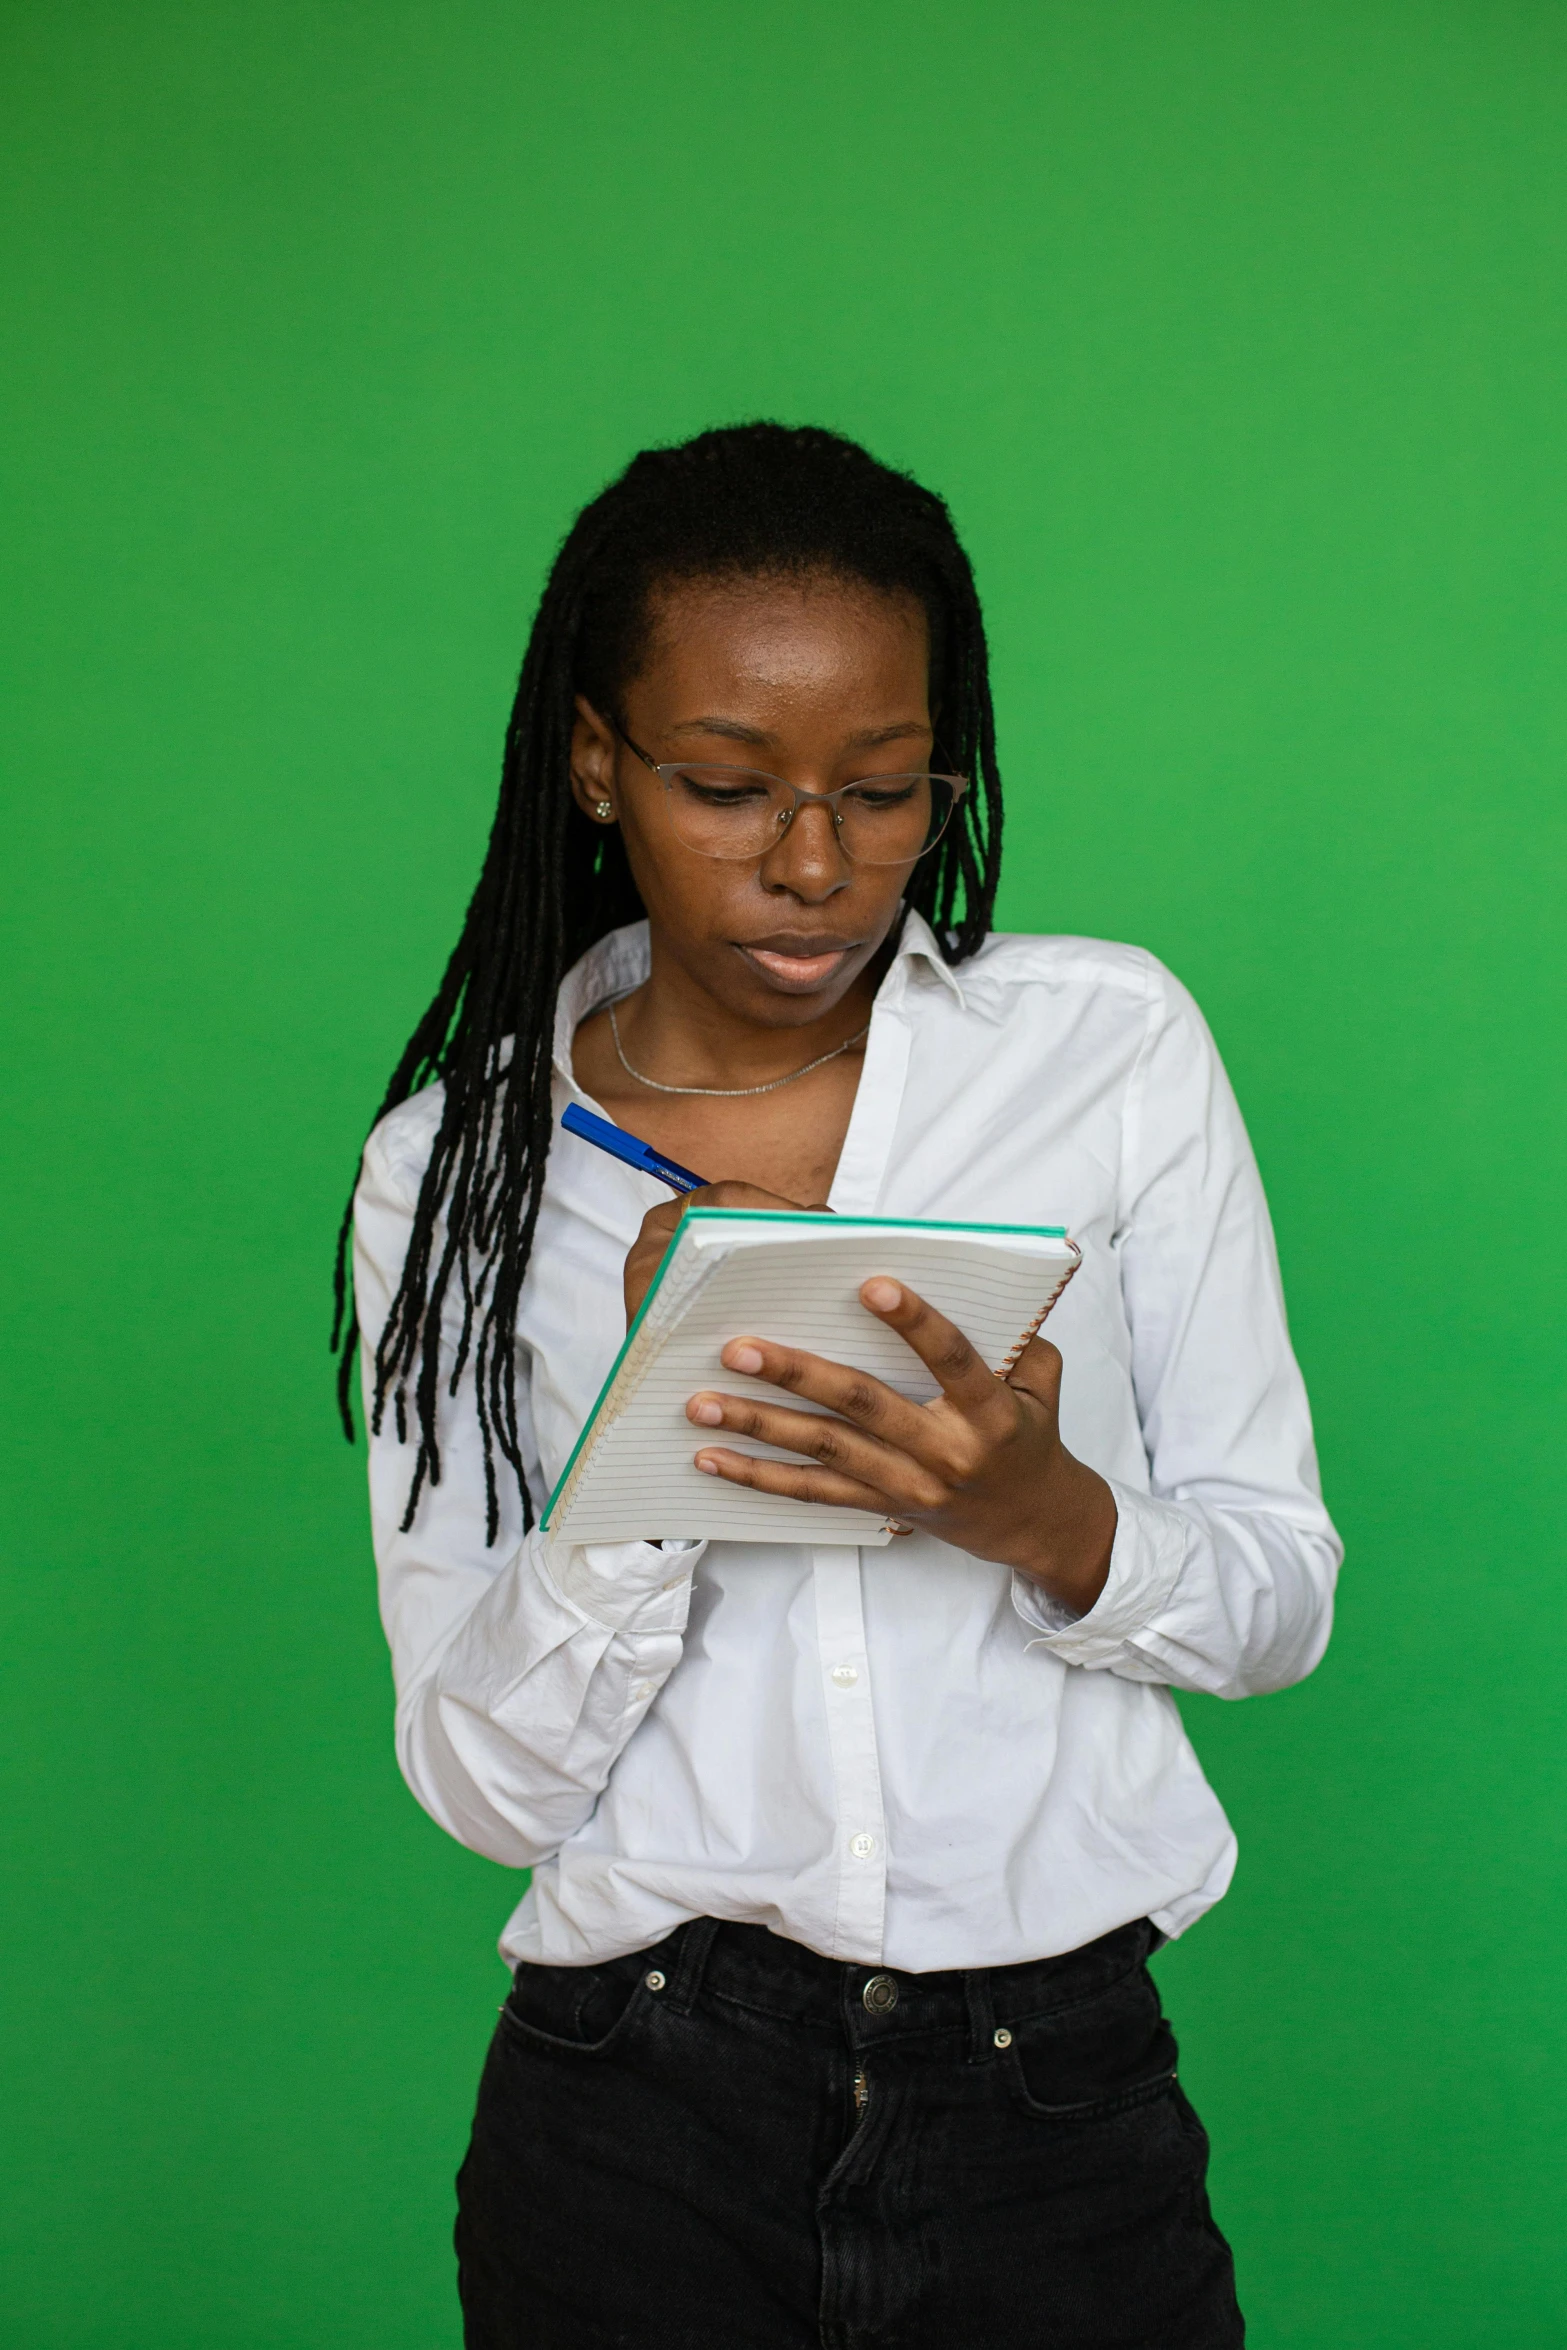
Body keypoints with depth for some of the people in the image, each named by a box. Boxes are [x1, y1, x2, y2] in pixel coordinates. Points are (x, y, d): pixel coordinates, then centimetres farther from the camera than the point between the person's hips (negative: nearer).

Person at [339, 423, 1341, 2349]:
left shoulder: (1114, 1046, -2)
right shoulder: (455, 1168, -1)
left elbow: (1281, 1596, 0)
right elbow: (482, 1784, -4)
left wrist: (1048, 1519, -20)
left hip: (1057, 2103, 0)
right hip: (640, 2123, 0)